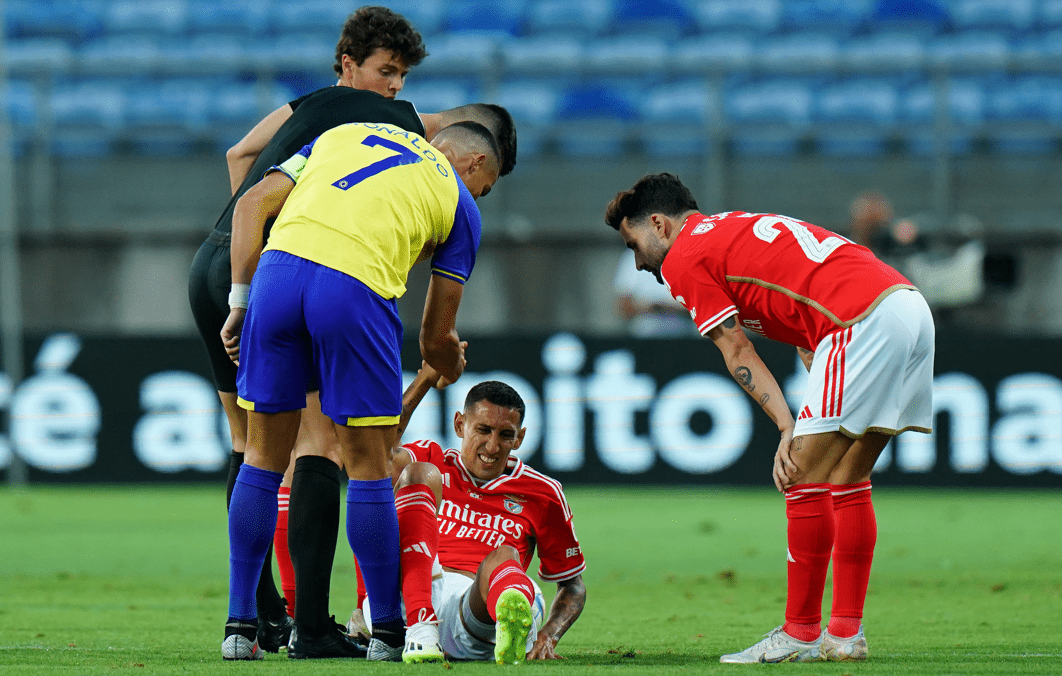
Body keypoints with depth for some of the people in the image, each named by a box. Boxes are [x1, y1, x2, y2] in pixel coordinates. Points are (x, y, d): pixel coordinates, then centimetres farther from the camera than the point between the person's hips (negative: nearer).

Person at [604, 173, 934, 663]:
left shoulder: (682, 259, 5)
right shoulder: (738, 227, 31)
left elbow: (737, 352, -3)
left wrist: (788, 427, -9)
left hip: (864, 321, -9)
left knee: (806, 481, -3)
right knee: (847, 482, 15)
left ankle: (801, 633, 1)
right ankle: (846, 632, 15)